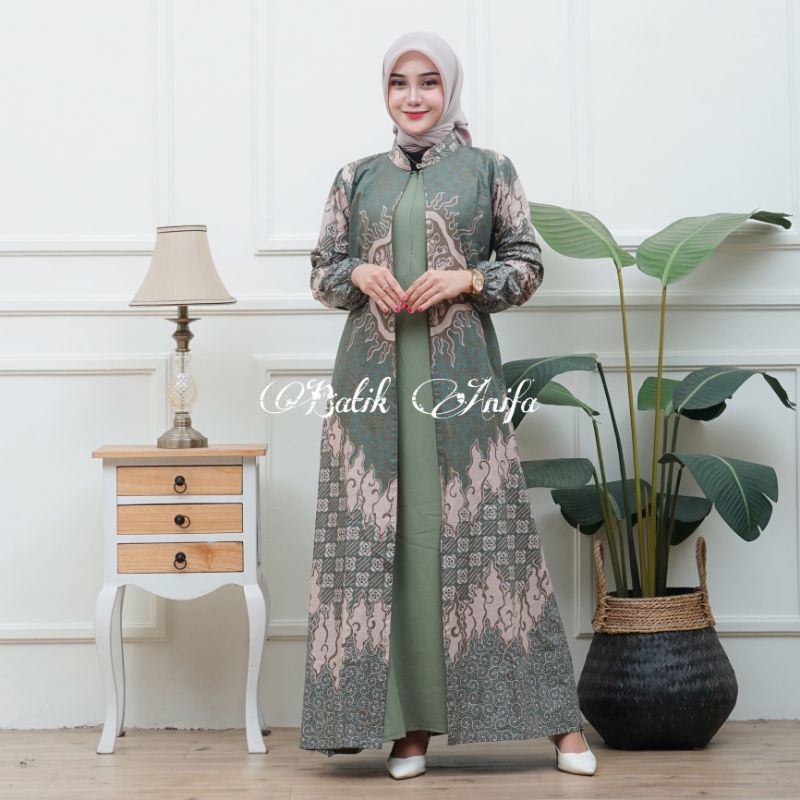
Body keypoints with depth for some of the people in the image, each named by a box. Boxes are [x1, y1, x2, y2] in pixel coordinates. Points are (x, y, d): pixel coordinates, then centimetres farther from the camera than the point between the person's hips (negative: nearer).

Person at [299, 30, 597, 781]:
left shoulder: (488, 170, 7)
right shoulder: (356, 178, 12)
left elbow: (527, 265, 6)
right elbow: (321, 270, 14)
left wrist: (468, 279, -10)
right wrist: (359, 274, -6)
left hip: (460, 374, -2)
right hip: (374, 374, 2)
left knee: (482, 529, -3)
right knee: (379, 536, 0)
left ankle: (558, 717, 5)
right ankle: (407, 721, 7)